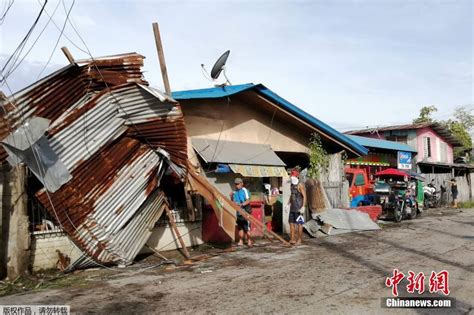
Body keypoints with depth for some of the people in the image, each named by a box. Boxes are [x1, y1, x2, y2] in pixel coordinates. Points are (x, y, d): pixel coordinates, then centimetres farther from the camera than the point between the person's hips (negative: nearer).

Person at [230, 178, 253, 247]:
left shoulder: (244, 190, -8)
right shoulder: (235, 192, 13)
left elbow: (248, 201, -15)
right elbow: (233, 202, 19)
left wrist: (242, 204, -30)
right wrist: (231, 197, 1)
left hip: (245, 212, -7)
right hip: (239, 212, 7)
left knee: (246, 228, -4)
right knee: (240, 227, 12)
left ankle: (249, 241, 5)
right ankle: (240, 241, 20)